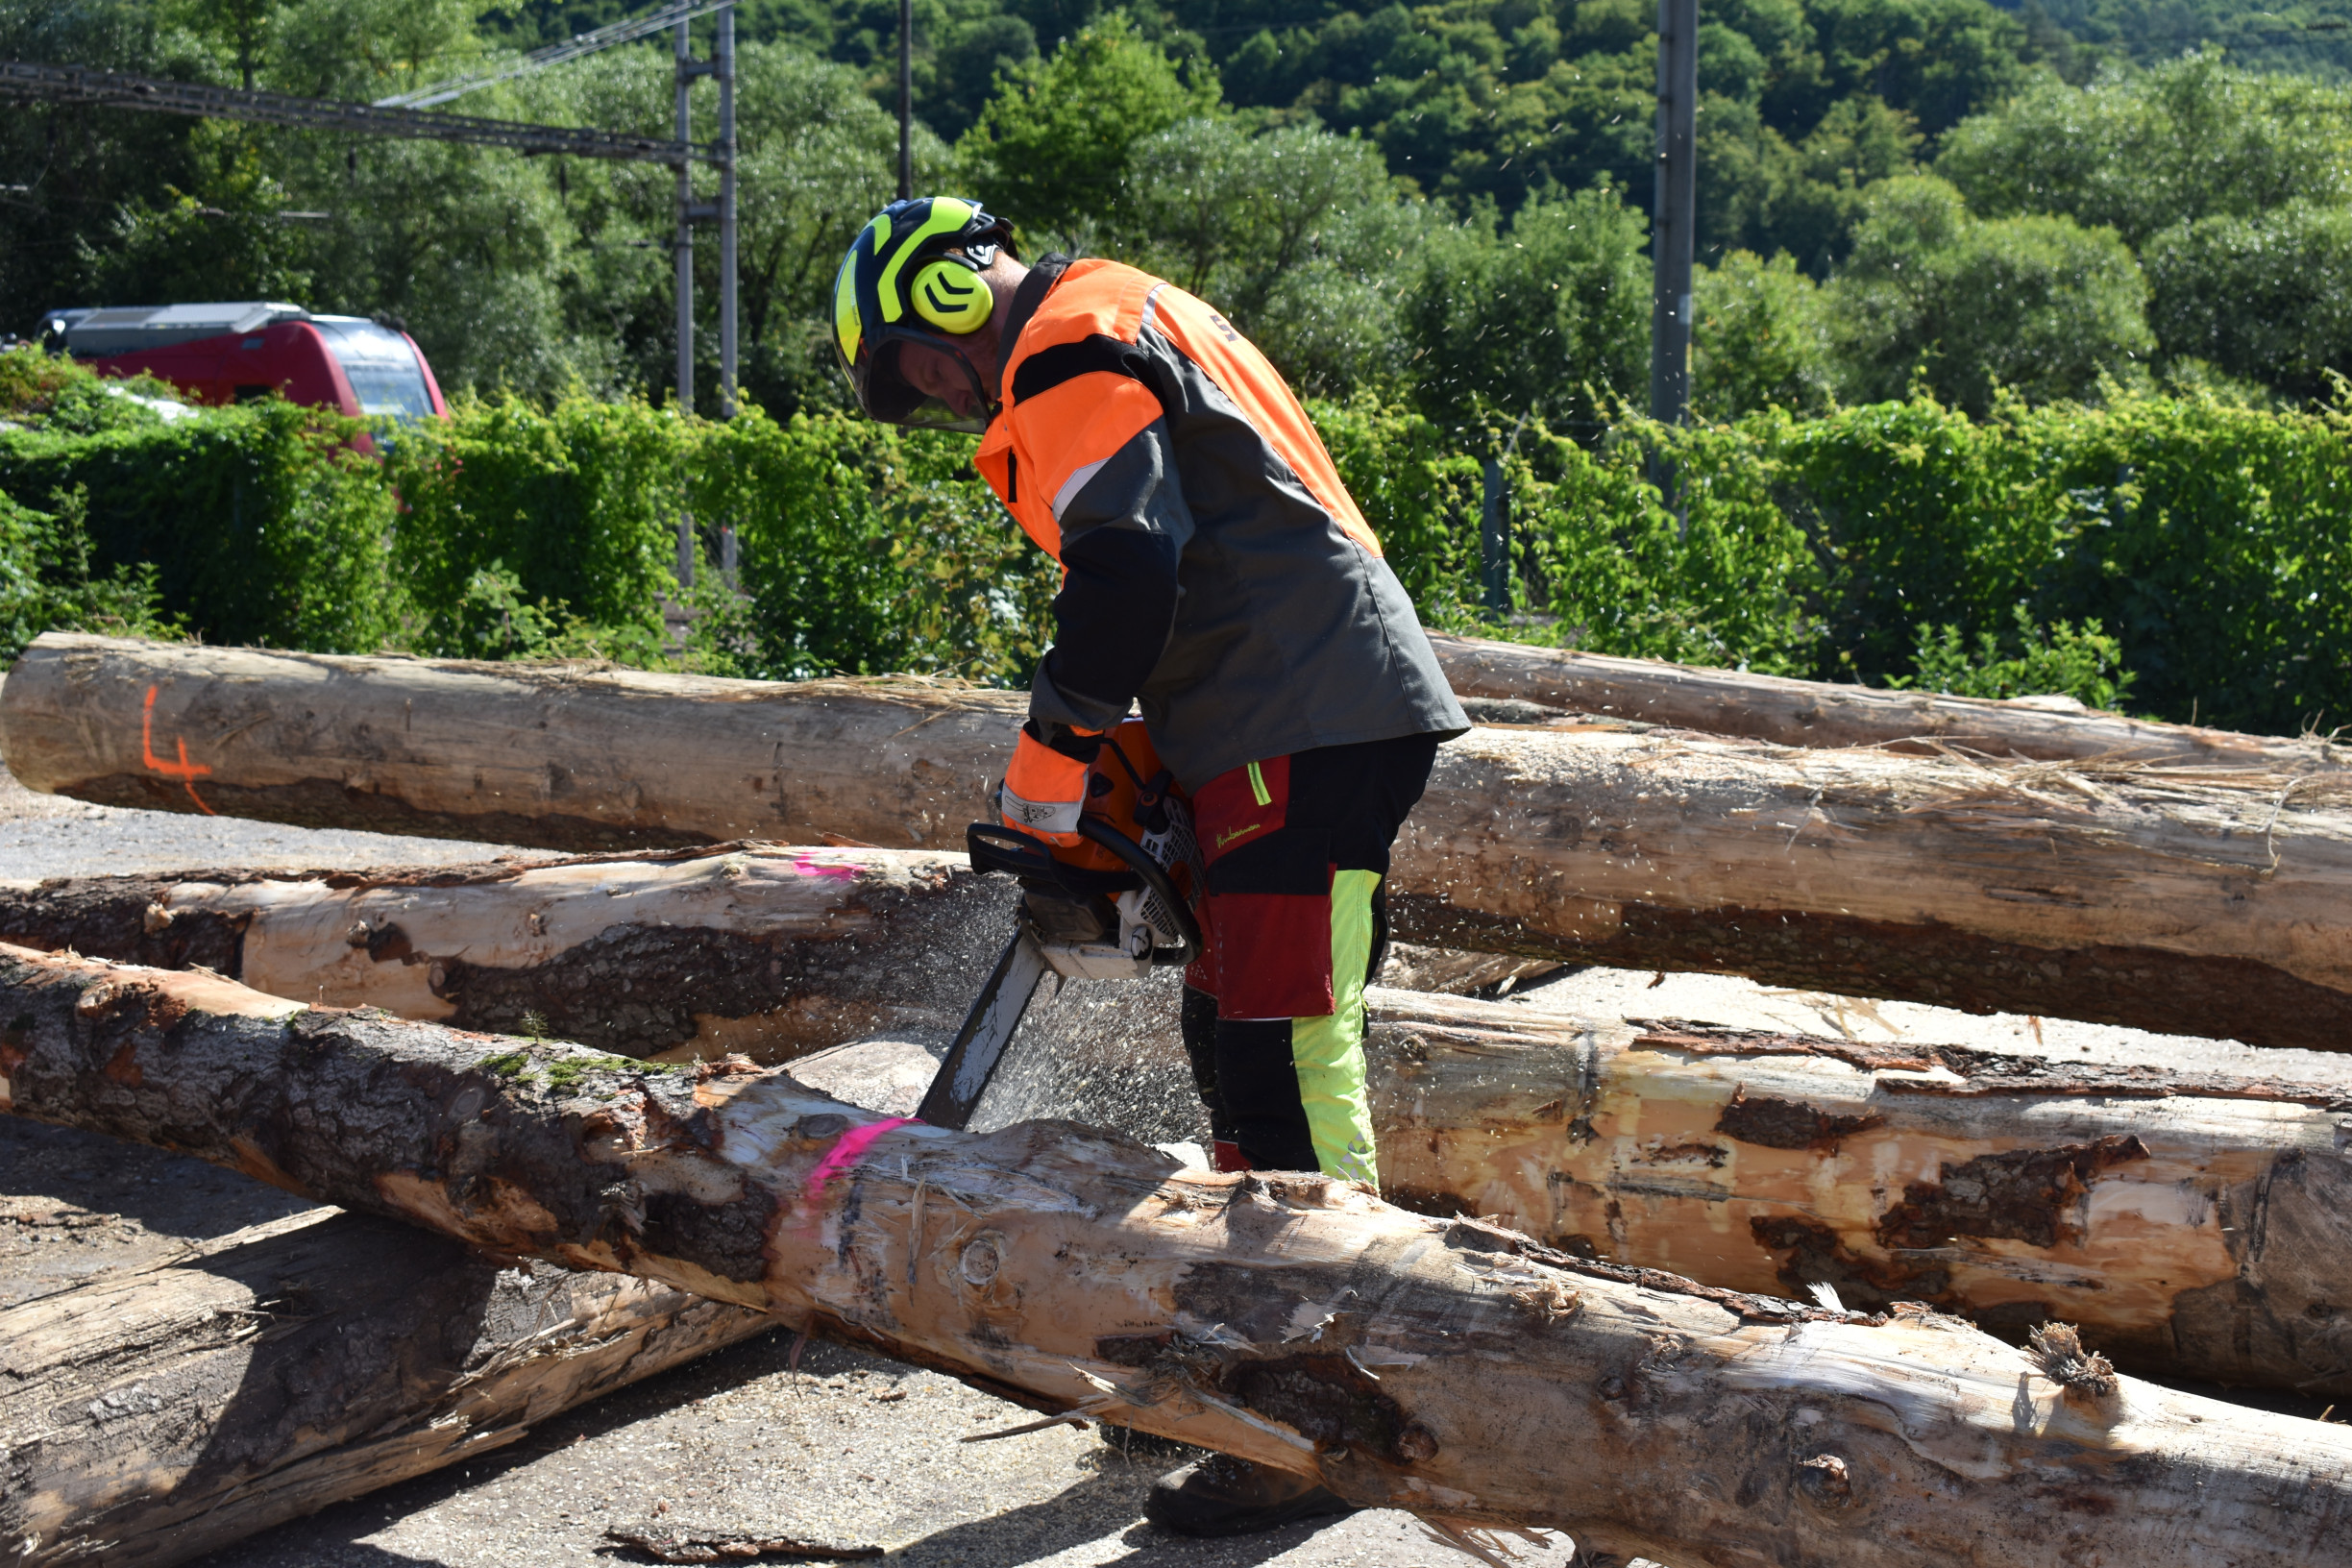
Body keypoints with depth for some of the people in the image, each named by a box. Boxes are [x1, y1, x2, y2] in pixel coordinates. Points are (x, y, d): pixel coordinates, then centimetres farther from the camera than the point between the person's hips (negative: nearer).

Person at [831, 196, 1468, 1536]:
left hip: (1315, 724, -11)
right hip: (1294, 726, 11)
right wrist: (1118, 764, 21)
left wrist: (1051, 771, -11)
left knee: (1289, 1062, -11)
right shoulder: (1121, 325, 25)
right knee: (1237, 1040, 17)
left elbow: (1125, 569, -21)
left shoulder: (1069, 347, -7)